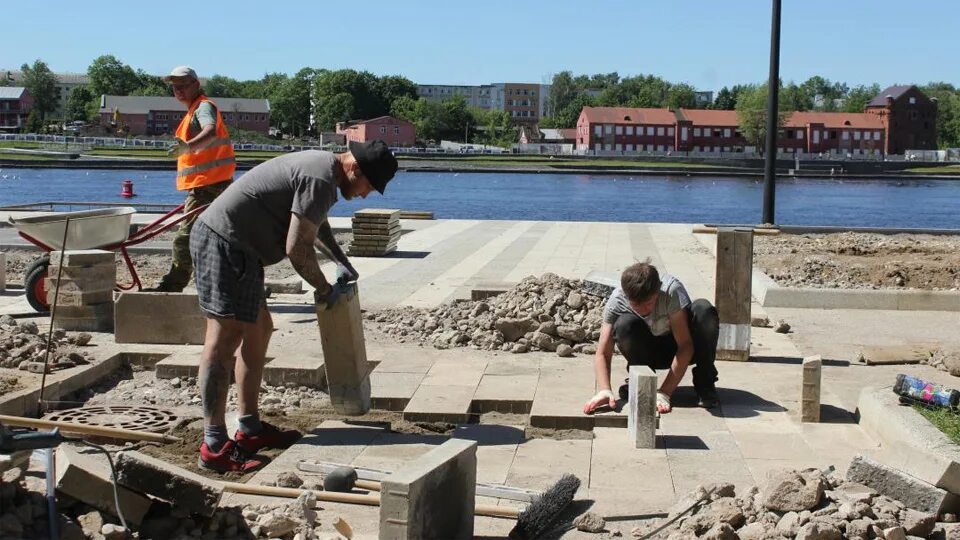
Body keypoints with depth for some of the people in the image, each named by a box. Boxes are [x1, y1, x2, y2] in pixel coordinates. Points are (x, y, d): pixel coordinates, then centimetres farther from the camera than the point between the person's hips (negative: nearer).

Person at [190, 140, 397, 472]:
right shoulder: (320, 180, -18)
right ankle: (214, 446, -12)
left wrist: (342, 262, 36)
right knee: (224, 339, -12)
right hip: (223, 243, -11)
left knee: (258, 329, 15)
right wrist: (325, 291, -4)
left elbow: (315, 221, 36)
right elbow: (298, 250, -20)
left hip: (232, 244, 11)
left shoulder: (320, 163, 16)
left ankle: (249, 429, 20)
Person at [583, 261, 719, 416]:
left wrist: (664, 393, -36)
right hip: (651, 352, 1)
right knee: (624, 324, -31)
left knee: (704, 310, -32)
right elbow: (602, 353, -24)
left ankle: (705, 384, -15)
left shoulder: (672, 291, -32)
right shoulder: (616, 301, -25)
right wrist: (604, 390, -42)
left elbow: (685, 346, -31)